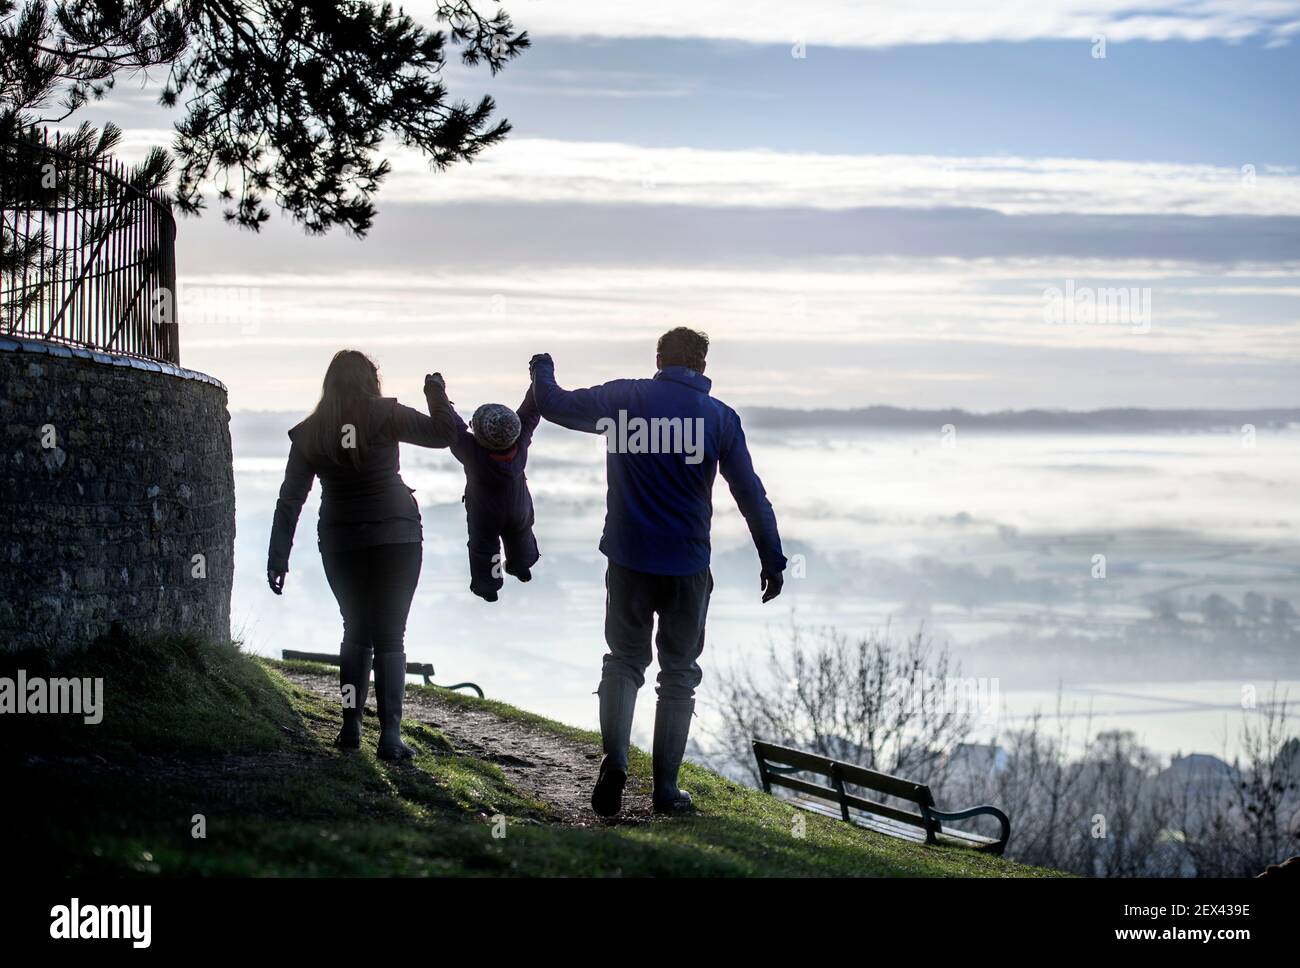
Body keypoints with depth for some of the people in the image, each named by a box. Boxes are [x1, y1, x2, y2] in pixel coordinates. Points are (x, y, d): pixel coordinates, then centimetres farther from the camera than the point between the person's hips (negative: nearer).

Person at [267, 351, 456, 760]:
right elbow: (444, 434, -8)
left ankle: (351, 727, 16)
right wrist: (437, 399, 4)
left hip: (341, 545, 3)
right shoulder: (384, 415, -8)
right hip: (395, 538, -3)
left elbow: (290, 499, 2)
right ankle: (390, 736, -7)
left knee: (357, 633, 19)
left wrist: (278, 557, 4)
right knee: (390, 638, 0)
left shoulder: (309, 433, 2)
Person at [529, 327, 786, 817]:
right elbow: (752, 495, 1)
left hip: (628, 558, 0)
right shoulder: (720, 417, -1)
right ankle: (665, 787, 9)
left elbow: (555, 405, 3)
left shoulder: (626, 398, -3)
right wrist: (772, 560, 8)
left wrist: (543, 370, 25)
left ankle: (614, 757, -11)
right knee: (679, 673, 11)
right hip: (687, 565, 0)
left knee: (623, 661, 13)